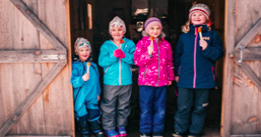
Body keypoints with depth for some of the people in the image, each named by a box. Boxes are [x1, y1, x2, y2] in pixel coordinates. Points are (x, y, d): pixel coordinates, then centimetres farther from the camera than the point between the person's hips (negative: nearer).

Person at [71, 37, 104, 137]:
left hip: (92, 96, 3)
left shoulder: (93, 65, 5)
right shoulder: (75, 66, -10)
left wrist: (98, 93, 17)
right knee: (82, 114, 9)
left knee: (94, 113, 12)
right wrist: (82, 79, -33)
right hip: (80, 98, -3)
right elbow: (73, 81, -16)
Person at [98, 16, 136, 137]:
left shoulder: (130, 44, 2)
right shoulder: (106, 45, 0)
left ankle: (121, 126, 33)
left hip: (126, 82, 2)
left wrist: (124, 56, -25)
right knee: (109, 106, 6)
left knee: (124, 106, 15)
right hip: (110, 82, -1)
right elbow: (101, 62, -10)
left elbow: (134, 60, -9)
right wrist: (113, 56, -22)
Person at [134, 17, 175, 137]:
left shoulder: (166, 44, 9)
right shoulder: (142, 43, 0)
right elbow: (137, 61, -7)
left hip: (162, 81, 3)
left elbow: (169, 63, 14)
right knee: (146, 109, 6)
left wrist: (170, 77, 14)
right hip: (146, 81, -3)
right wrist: (148, 54, -21)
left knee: (160, 109, 9)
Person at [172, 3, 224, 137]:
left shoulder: (212, 35, 3)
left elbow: (218, 54, -1)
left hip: (204, 79, -1)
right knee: (183, 107, 6)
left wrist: (207, 48, -18)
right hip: (185, 79, 1)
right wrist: (176, 73, 10)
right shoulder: (184, 36, 8)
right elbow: (178, 55, 12)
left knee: (199, 108, 10)